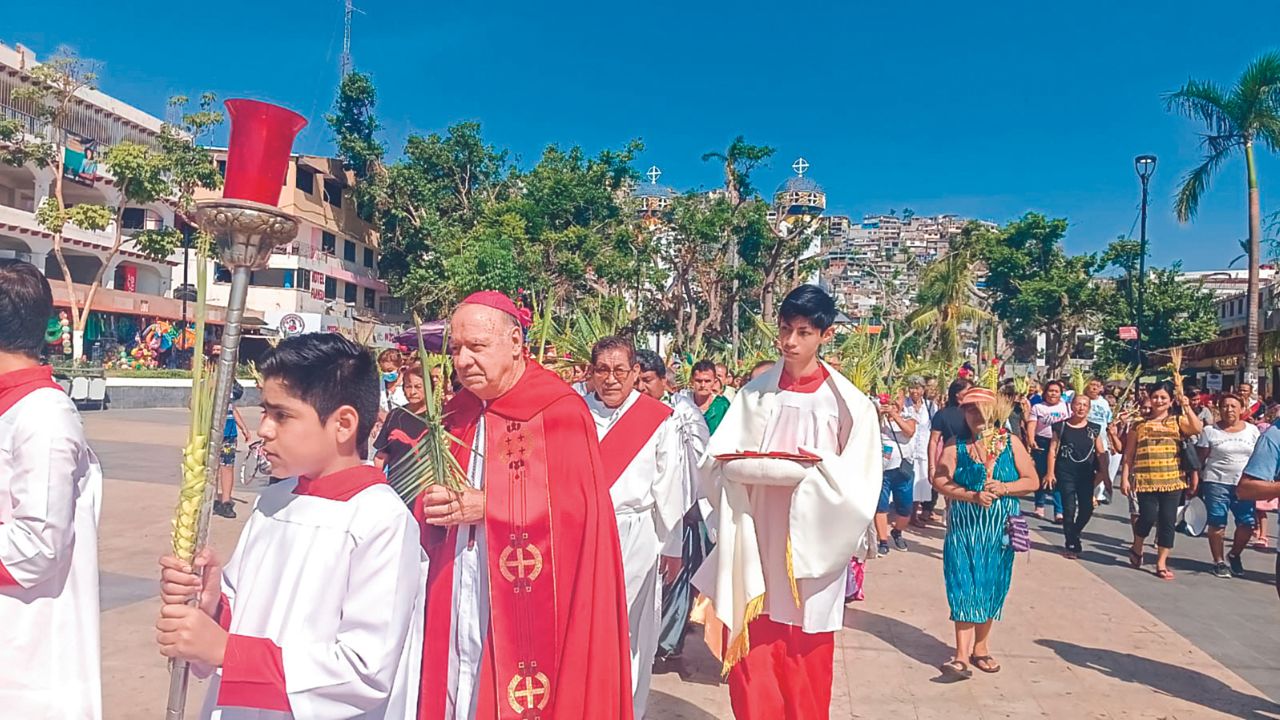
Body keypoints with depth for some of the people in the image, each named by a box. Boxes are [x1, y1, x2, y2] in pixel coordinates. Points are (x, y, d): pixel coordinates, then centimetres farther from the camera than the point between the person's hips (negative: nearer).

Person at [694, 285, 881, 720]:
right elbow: (720, 462, -4)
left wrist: (815, 471, -18)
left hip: (810, 552, -1)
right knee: (752, 669, 4)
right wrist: (800, 469, -16)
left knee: (804, 675, 9)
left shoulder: (849, 404, -1)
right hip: (754, 546, 2)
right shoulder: (754, 394, 4)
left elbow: (858, 488, -5)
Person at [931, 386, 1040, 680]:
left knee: (991, 587, 8)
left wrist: (1003, 488, -14)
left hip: (998, 530, 1)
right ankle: (962, 655, -2)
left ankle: (981, 647, 24)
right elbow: (940, 481, -8)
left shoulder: (1011, 442, 3)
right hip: (963, 528, -1)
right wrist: (972, 496, -21)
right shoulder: (955, 445, 0)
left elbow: (1032, 480, 3)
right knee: (964, 587, -4)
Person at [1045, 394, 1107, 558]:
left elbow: (1100, 452, 7)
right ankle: (1071, 544, 10)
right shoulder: (1061, 426, 0)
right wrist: (1051, 472, -6)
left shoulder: (1094, 428, 6)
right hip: (1066, 473, -3)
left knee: (1087, 508, 0)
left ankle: (1073, 535, 27)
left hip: (1087, 474, 3)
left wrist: (1103, 472, -1)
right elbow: (1053, 449, -1)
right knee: (1069, 509, -3)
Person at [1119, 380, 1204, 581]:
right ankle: (1136, 548, 21)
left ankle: (1161, 563, 13)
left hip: (1172, 480, 1)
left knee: (1168, 522, 2)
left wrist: (1187, 407, -17)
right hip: (1146, 480, -1)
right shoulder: (1140, 423, 8)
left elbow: (1197, 429, -15)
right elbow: (1129, 454, 7)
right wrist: (1125, 478, 2)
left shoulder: (1178, 421, 7)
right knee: (1148, 517, -9)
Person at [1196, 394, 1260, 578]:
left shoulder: (1252, 430, 8)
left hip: (1244, 484, 2)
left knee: (1247, 523, -3)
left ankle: (1234, 555, 23)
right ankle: (1219, 561, 14)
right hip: (1217, 482, -2)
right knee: (1217, 523, 0)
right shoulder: (1210, 431, 2)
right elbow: (1200, 459, 2)